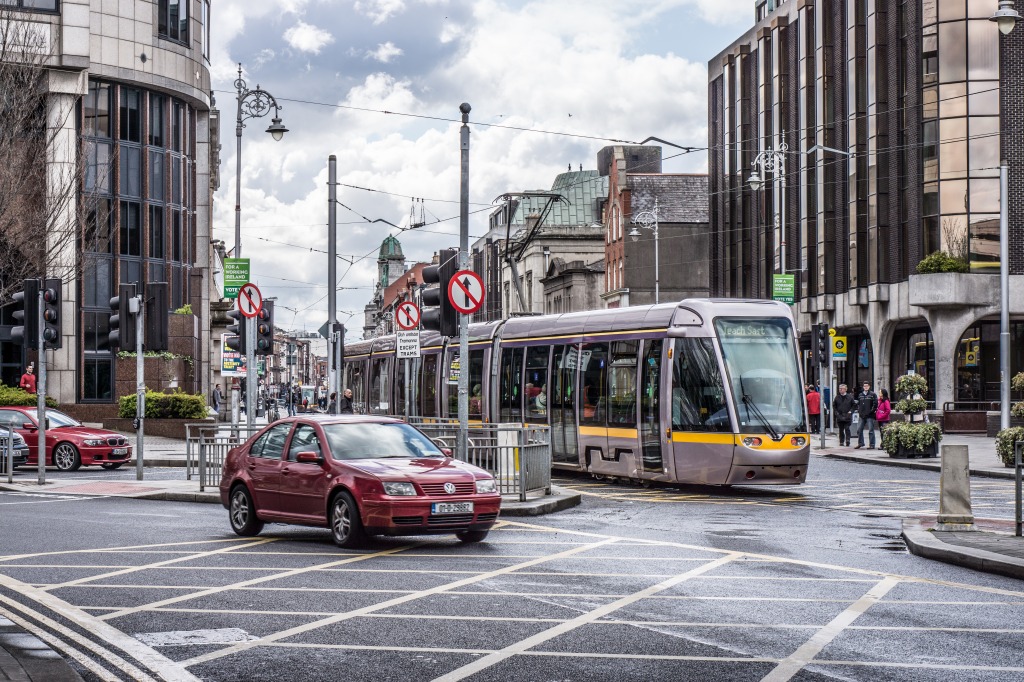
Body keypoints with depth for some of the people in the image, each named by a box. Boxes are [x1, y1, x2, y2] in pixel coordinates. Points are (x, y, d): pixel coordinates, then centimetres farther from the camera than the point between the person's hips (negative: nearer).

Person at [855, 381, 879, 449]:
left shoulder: (872, 394, -3)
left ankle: (872, 445, -1)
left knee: (871, 430, -5)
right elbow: (858, 403, 22)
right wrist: (859, 411, 9)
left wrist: (871, 411, -12)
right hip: (862, 416, 6)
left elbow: (875, 404, -8)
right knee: (859, 430, 9)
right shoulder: (860, 395, 14)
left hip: (870, 416, -6)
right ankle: (860, 443, 21)